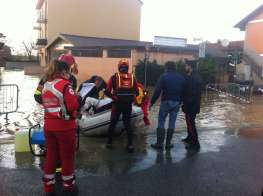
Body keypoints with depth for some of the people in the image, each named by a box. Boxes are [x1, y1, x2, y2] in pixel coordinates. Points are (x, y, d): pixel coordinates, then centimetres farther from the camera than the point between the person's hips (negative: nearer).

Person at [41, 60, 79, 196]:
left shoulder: (46, 85, 6)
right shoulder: (65, 85, -17)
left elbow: (45, 103, 14)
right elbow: (73, 106, -22)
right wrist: (76, 97, -4)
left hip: (49, 126, 7)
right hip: (65, 127, -6)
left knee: (51, 155, 16)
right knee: (67, 156, 9)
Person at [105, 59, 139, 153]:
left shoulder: (114, 77, -4)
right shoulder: (132, 77, 5)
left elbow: (107, 91, -10)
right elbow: (136, 92, 5)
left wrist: (113, 97, 4)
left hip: (117, 104, -2)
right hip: (128, 104, 2)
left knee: (113, 123, 12)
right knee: (127, 124, 10)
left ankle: (109, 142, 17)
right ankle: (130, 144, 5)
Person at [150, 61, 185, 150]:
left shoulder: (164, 76, -7)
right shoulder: (181, 78, 8)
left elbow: (157, 91, -12)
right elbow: (183, 92, 8)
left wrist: (152, 102, -6)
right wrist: (179, 102, 16)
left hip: (166, 102, -4)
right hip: (176, 103, 4)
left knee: (161, 122, 4)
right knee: (172, 123, 9)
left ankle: (159, 143, 4)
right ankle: (168, 143, 12)